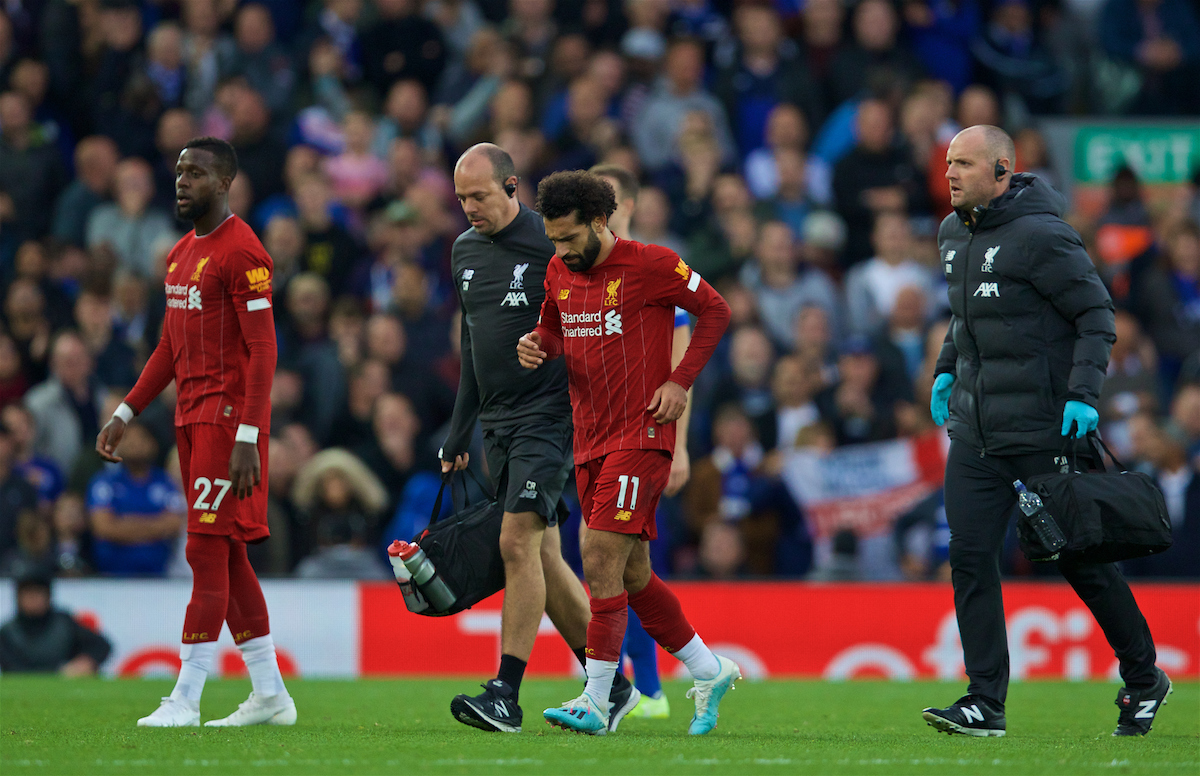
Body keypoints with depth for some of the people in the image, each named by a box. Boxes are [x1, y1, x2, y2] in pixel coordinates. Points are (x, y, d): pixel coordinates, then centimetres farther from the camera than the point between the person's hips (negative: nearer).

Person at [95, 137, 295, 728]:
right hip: (191, 414, 9)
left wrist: (247, 438, -22)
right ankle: (270, 695, 15)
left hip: (228, 416, -9)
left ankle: (185, 700, -10)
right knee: (226, 556, 10)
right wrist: (126, 413, 20)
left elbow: (262, 350, -16)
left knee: (208, 550, -10)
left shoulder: (241, 252, -12)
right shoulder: (181, 254, 17)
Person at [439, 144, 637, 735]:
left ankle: (506, 694, -17)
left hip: (548, 415, -7)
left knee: (518, 543, -16)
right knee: (543, 557, 7)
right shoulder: (464, 251, 13)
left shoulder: (552, 245, -10)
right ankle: (611, 686, 16)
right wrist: (458, 434, 21)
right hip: (497, 423, 8)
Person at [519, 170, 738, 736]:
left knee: (601, 556, -17)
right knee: (632, 574, 11)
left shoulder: (650, 266, -10)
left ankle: (596, 701, -17)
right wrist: (539, 345, -1)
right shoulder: (559, 273, 9)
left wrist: (680, 381, -9)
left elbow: (715, 310, -1)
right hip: (589, 441, 8)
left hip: (641, 434, -8)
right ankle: (710, 673, 26)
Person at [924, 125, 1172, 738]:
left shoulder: (1040, 237, -15)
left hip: (1042, 429, -7)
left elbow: (1097, 313, -13)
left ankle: (1143, 678, 23)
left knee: (1081, 559, 4)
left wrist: (1084, 393, -21)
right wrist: (947, 368, 17)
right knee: (970, 556, -4)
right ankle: (985, 703, -2)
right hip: (975, 431, 7)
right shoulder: (953, 233, 10)